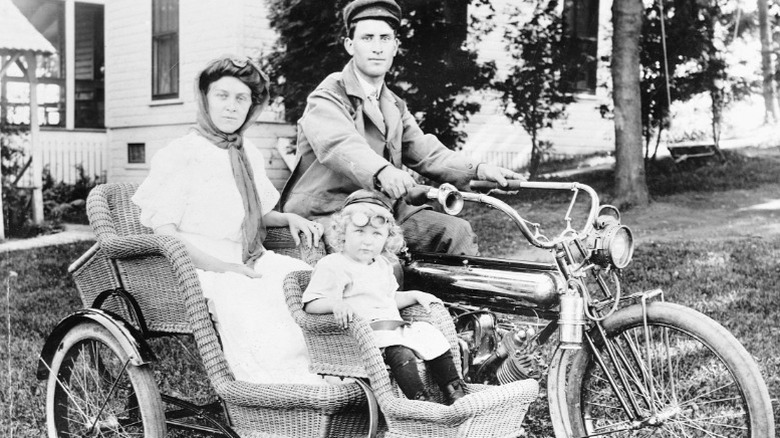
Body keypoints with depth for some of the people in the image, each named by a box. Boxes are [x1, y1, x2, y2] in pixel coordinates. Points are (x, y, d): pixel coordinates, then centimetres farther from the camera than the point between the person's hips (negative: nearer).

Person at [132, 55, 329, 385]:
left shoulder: (249, 155, 18)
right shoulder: (179, 155, -3)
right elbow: (163, 233, -9)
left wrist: (289, 218, 8)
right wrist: (222, 267, -19)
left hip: (250, 265, 6)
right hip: (200, 269, -6)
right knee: (244, 300, -38)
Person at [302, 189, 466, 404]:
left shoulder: (382, 265, 21)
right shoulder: (333, 265, -6)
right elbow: (310, 304, -13)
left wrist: (414, 296, 20)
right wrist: (337, 303, -32)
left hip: (394, 326, 8)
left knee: (434, 338, -3)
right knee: (401, 354, -31)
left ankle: (457, 394, 3)